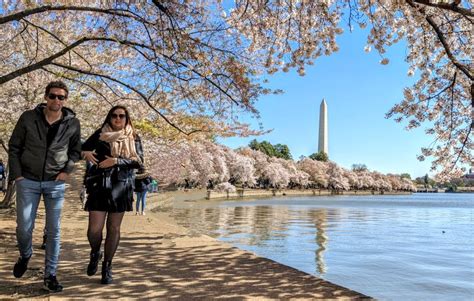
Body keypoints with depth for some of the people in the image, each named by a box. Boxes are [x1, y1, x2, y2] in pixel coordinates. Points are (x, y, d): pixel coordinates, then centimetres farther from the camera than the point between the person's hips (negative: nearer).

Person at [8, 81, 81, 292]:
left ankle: (50, 276, 13)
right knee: (24, 228, 4)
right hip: (28, 181, 0)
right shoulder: (28, 118, -4)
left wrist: (67, 170, -3)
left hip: (55, 183, 0)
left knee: (54, 231, 1)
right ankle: (25, 256, 37)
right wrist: (17, 174, -4)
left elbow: (75, 150, 11)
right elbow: (14, 147, 3)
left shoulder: (73, 123, -3)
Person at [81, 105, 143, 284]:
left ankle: (107, 267, 21)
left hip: (121, 186, 0)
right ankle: (95, 254, 27)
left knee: (114, 228, 4)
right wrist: (86, 152, -10)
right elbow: (82, 148, 13)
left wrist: (116, 160, -15)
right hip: (99, 184, 0)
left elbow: (139, 162, -4)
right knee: (94, 228, -5)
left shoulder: (133, 138, 6)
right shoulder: (100, 134, 8)